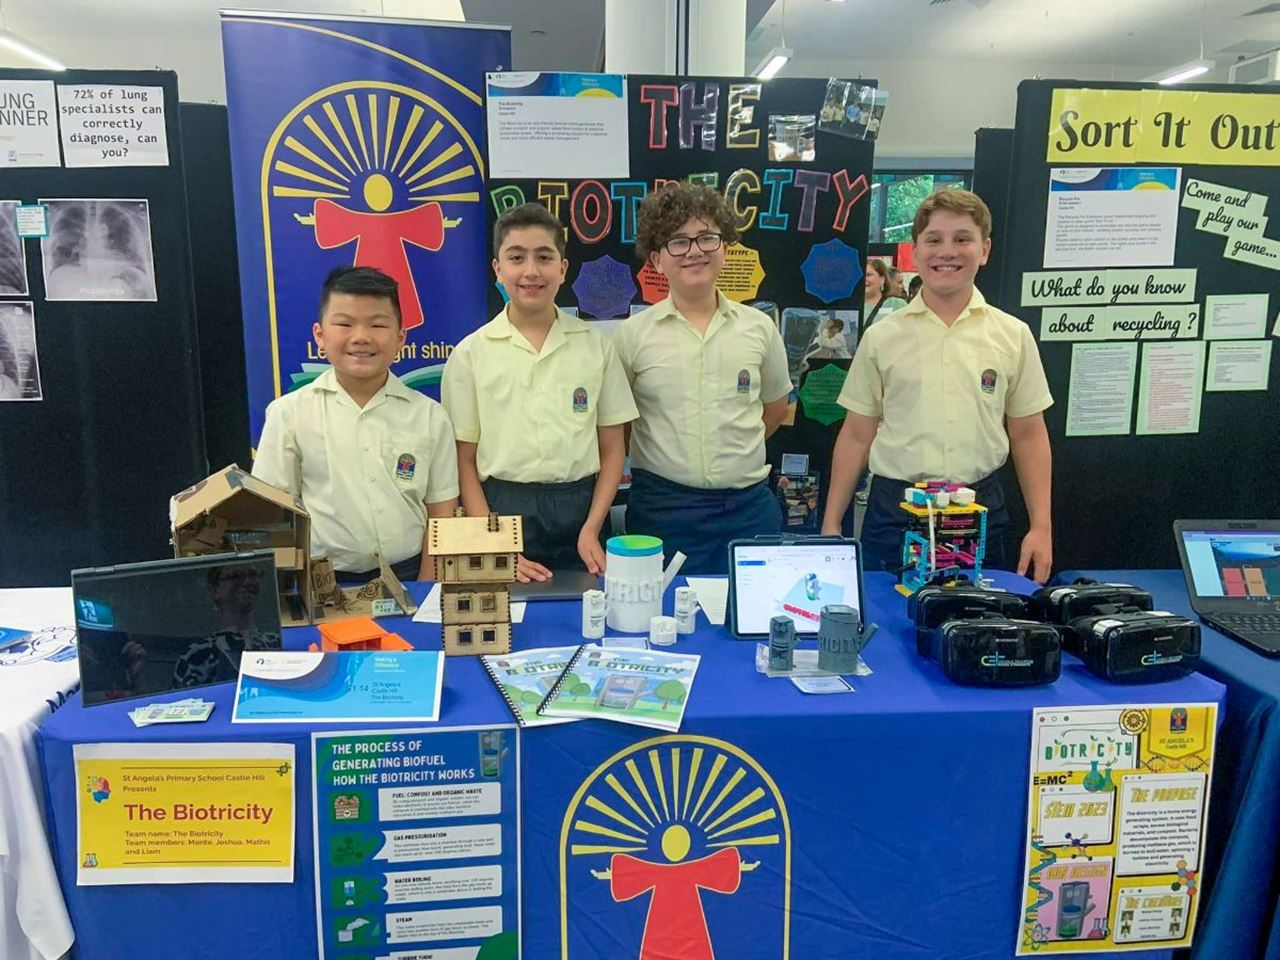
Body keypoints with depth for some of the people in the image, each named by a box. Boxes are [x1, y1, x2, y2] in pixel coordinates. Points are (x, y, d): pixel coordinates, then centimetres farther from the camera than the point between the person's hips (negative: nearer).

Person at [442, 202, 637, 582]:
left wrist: (591, 529, -5)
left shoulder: (596, 346, 4)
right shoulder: (471, 353, 1)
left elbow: (613, 448, 6)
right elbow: (464, 460, 0)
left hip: (580, 510, 1)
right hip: (502, 508, -1)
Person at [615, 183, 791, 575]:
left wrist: (733, 452, 11)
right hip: (661, 509, -1)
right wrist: (668, 457, 4)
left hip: (748, 506, 2)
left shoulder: (759, 327, 3)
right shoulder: (632, 334, -3)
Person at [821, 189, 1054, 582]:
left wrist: (1041, 527, 3)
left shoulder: (1013, 336, 3)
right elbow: (857, 434, 4)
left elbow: (1028, 436, 7)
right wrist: (831, 524, 3)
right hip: (893, 507, 0)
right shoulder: (881, 337, 2)